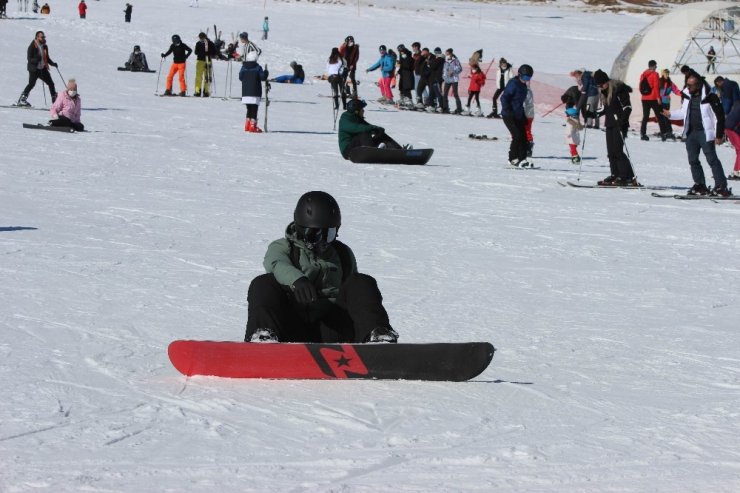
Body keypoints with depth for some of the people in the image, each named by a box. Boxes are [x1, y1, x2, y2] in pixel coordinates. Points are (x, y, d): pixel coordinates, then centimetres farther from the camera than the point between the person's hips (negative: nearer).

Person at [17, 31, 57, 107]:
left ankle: (55, 100, 15)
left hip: (43, 69, 7)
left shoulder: (45, 46, 12)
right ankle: (21, 100, -12)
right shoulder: (32, 46, -8)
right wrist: (36, 60, -31)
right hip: (34, 69, -7)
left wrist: (53, 64, 7)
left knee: (51, 83, 4)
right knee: (31, 84, -17)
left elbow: (47, 58, 23)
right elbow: (29, 58, -12)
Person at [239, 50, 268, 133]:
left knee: (249, 109, 17)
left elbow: (240, 77, 10)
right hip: (255, 92, -4)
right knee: (254, 109, -3)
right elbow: (262, 77, -10)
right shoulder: (258, 67, -8)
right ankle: (252, 126, -10)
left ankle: (247, 125, 19)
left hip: (245, 92, 4)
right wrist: (266, 73, 10)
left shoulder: (244, 67, 3)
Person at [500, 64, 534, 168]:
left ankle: (522, 159, 7)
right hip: (509, 116, -9)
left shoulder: (523, 86, 14)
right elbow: (504, 98, -19)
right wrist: (508, 111, -23)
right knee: (517, 136, -15)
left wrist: (524, 116, 20)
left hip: (518, 116, 9)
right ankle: (513, 158, -7)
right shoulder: (513, 84, -14)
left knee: (523, 137, 4)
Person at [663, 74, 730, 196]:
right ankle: (700, 185, 18)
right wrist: (670, 114, 10)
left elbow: (719, 116, -11)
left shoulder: (710, 97, -14)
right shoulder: (687, 96, 6)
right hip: (691, 133, 7)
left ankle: (721, 186, -8)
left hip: (705, 134, -7)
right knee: (693, 160, 8)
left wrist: (719, 135, -11)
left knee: (712, 159, -10)